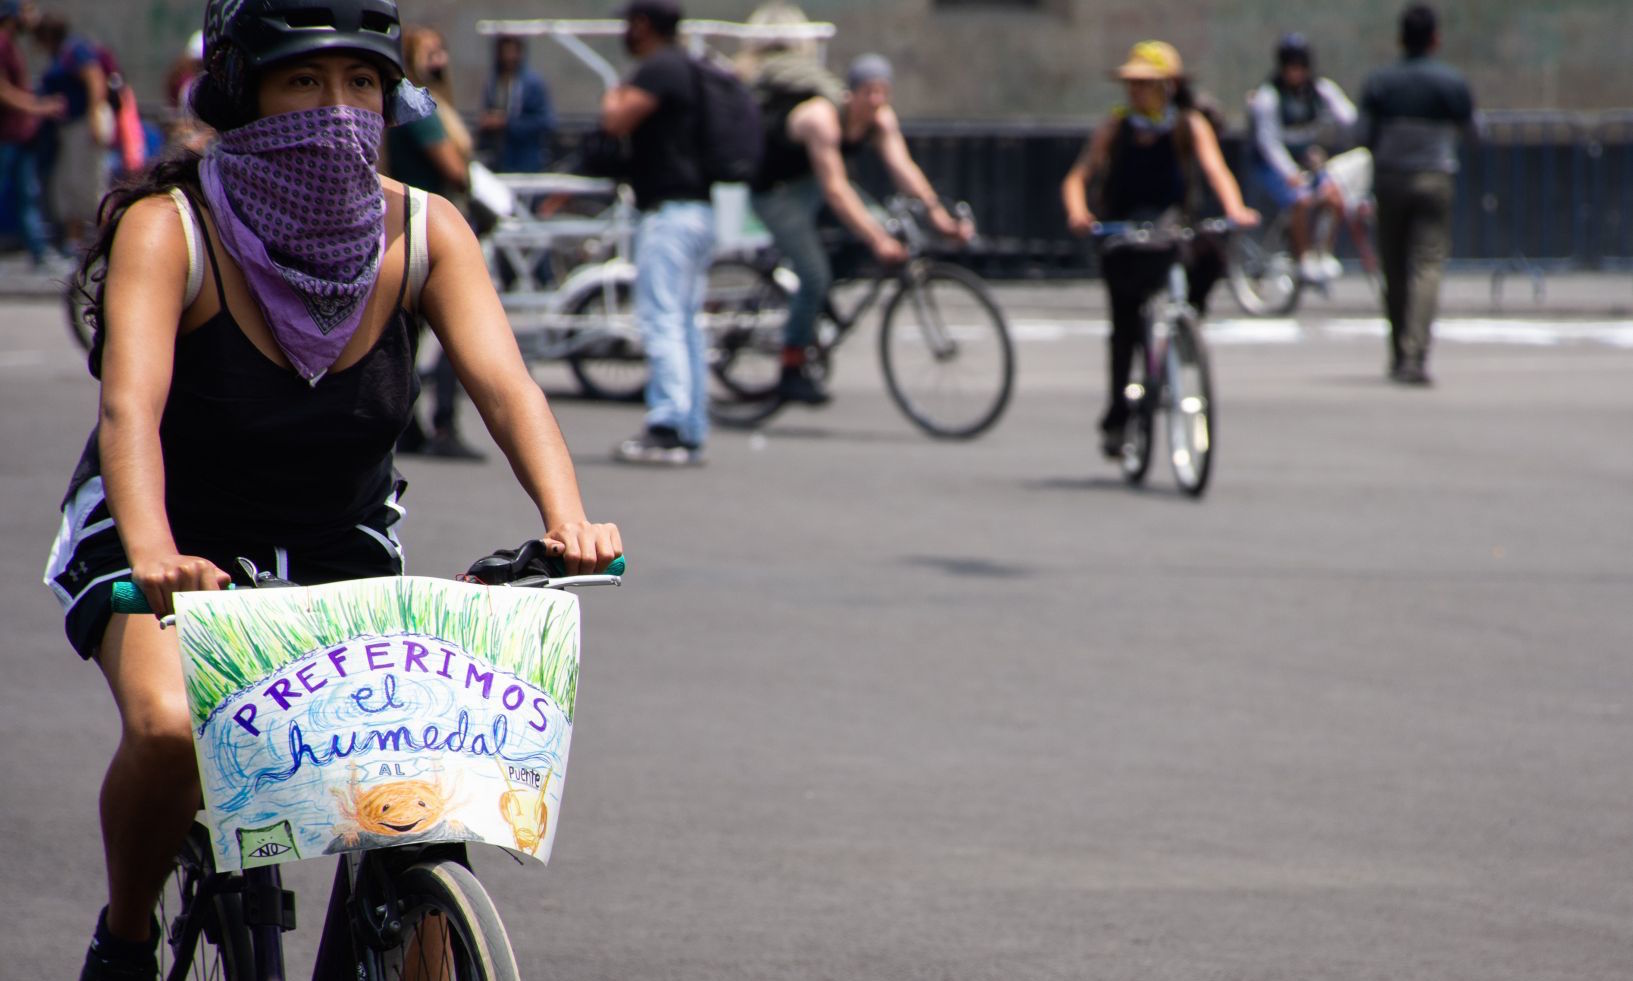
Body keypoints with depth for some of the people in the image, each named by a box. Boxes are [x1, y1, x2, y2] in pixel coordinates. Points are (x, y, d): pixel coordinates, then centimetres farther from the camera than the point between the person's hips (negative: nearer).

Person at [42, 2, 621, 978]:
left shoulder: (425, 232, -13)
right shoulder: (169, 230, -23)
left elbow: (505, 384, -24)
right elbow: (131, 409, -37)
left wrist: (568, 522, -43)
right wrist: (154, 556, -57)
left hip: (338, 550, 4)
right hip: (180, 544, -3)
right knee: (170, 730, -31)